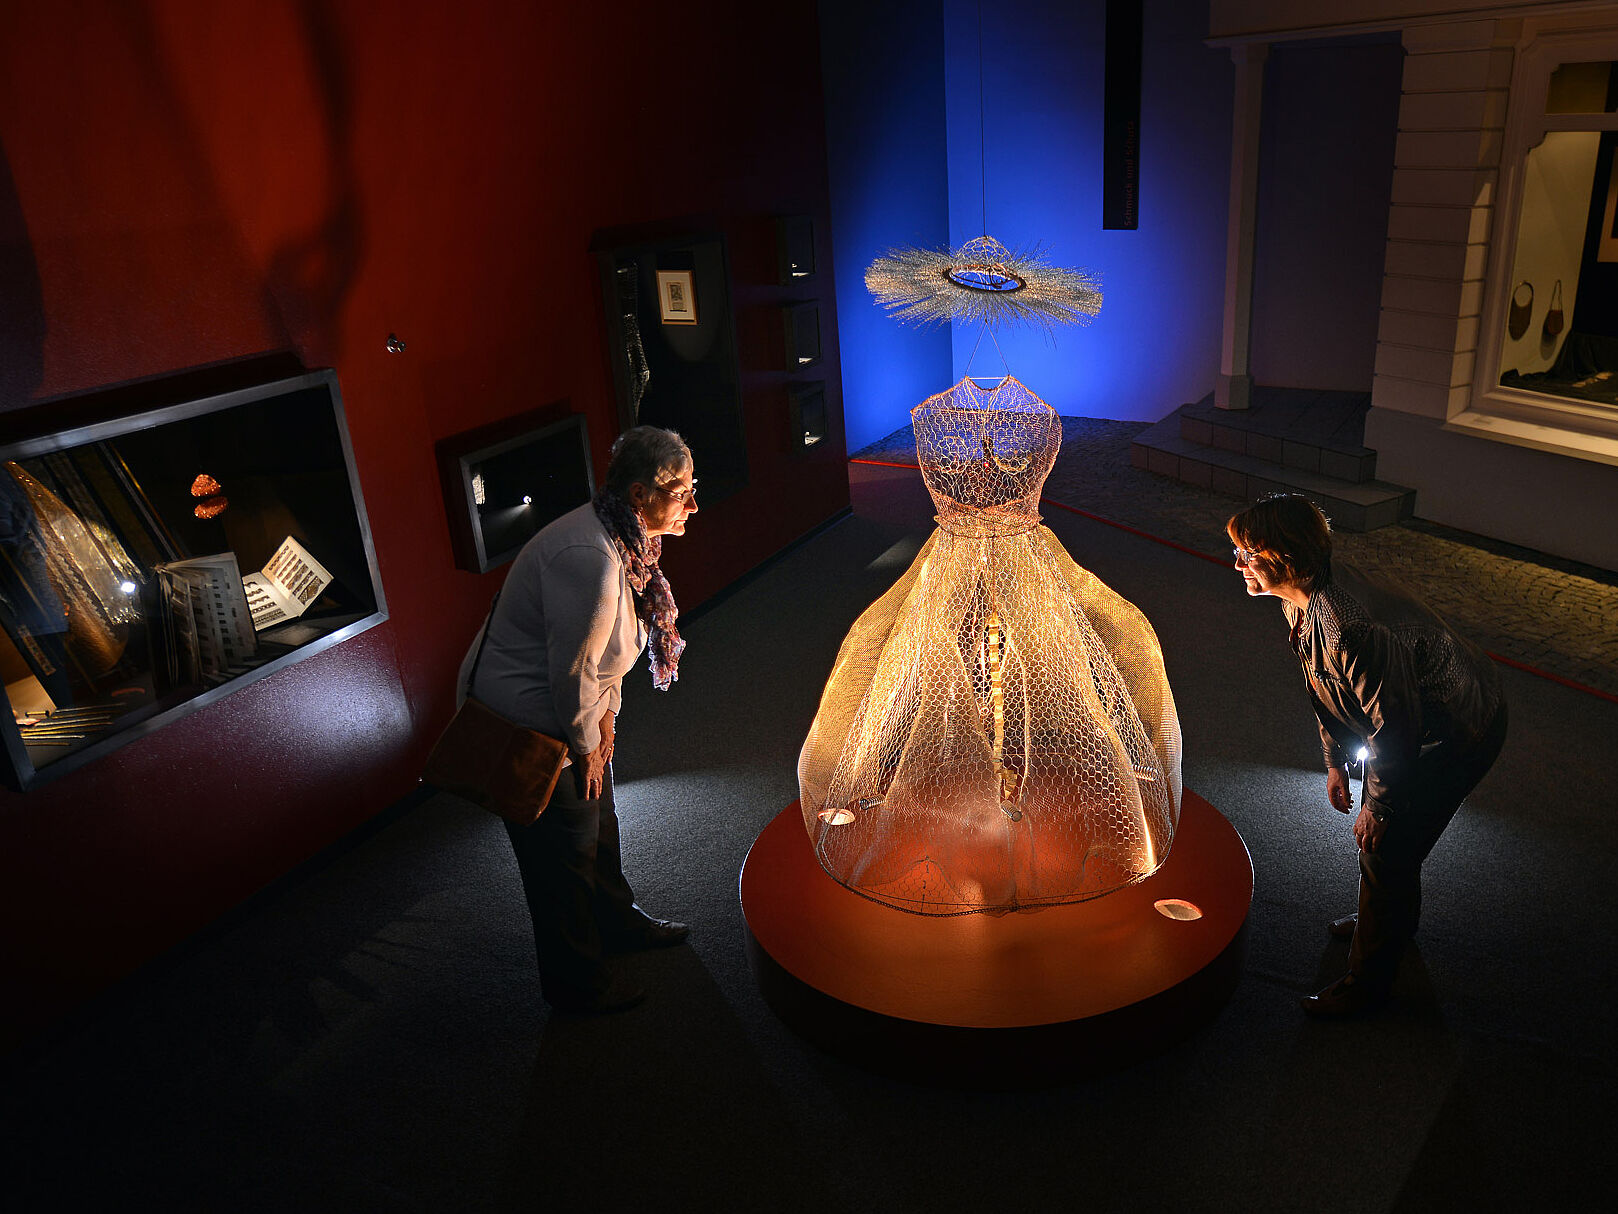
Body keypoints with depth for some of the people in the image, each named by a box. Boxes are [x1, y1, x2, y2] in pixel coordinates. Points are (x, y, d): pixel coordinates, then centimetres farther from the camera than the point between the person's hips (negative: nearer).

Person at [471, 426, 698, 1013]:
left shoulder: (625, 541, -2)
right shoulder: (588, 558, -35)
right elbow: (571, 669, -28)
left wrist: (606, 713, 7)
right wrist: (587, 745, -15)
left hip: (573, 717, 9)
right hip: (531, 727, -9)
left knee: (598, 826, 26)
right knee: (564, 855, 9)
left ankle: (617, 922, 51)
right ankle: (575, 981, 30)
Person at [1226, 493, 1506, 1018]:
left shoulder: (1352, 630, -40)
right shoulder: (1302, 597, -9)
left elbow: (1394, 729, -30)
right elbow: (1326, 687, 7)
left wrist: (1378, 807, -15)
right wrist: (1336, 761, 13)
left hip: (1457, 734, -9)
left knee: (1386, 850, 2)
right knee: (1375, 833, 25)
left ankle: (1368, 979, 22)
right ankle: (1393, 920, 52)